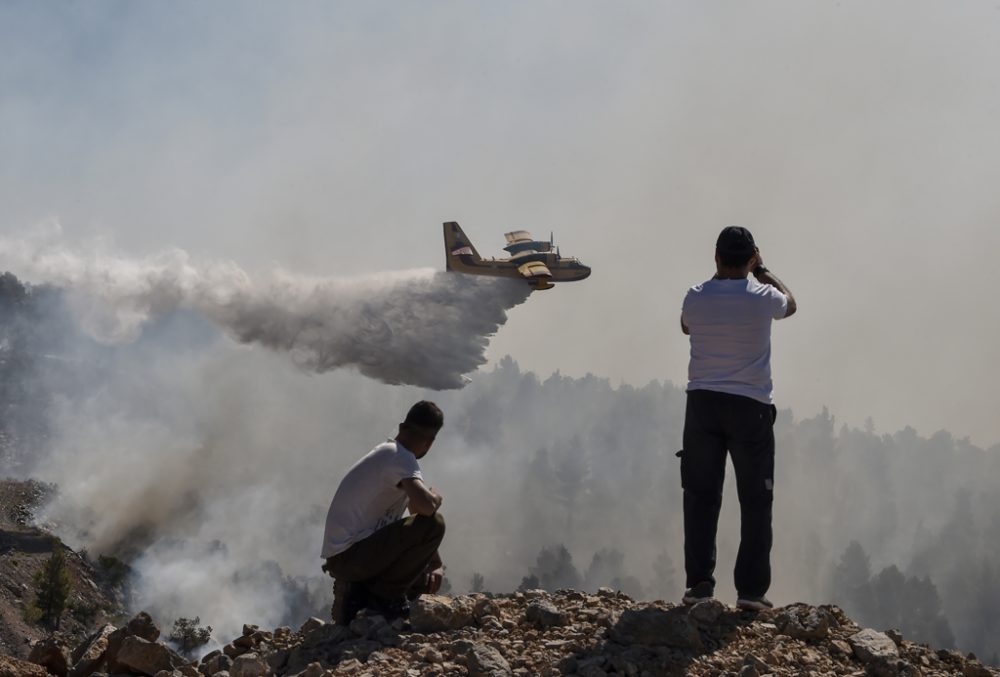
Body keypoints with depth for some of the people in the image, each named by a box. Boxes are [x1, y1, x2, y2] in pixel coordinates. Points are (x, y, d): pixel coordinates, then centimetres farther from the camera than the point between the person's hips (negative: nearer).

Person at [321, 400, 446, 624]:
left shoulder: (387, 454, 18)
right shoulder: (401, 458, -14)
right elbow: (426, 507, -30)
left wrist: (436, 564, 12)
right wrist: (435, 497, -5)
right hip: (349, 554, -10)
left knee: (428, 579, 20)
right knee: (433, 524, -19)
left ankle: (354, 598, 8)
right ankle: (385, 596, -10)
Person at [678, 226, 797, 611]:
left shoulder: (696, 297, -3)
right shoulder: (762, 298, -7)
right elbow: (790, 304, 18)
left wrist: (719, 275, 22)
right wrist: (763, 271, 26)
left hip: (703, 403, 2)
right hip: (750, 406, -2)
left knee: (701, 497, 7)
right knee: (755, 501, 5)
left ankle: (699, 583, 2)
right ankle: (751, 589, 1)